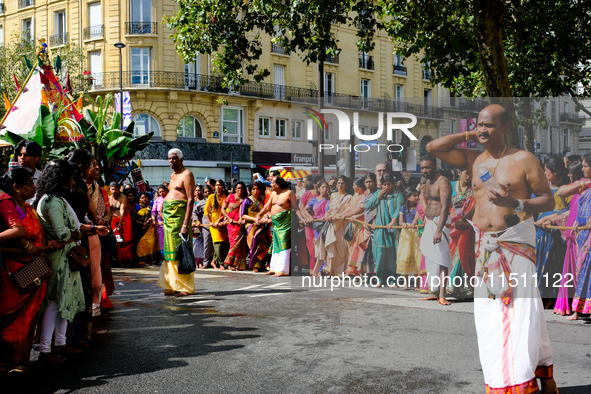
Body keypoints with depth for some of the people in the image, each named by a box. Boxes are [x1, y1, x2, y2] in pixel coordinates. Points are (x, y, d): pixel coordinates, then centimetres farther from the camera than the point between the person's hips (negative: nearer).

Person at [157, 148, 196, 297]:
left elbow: (191, 200, -16)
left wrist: (186, 224, -23)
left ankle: (186, 287, -3)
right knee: (171, 251, 9)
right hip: (169, 214, 9)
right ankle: (172, 285, 14)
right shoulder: (173, 175, 20)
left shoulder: (187, 174, -8)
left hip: (179, 214, -9)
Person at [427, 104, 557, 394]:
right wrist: (469, 136, 7)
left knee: (521, 313, -9)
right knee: (489, 315, 3)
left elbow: (548, 200, 1)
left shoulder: (524, 159, 0)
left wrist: (515, 203, -17)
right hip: (484, 246, 4)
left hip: (517, 244, -4)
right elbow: (432, 147, 8)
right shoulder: (472, 159, 11)